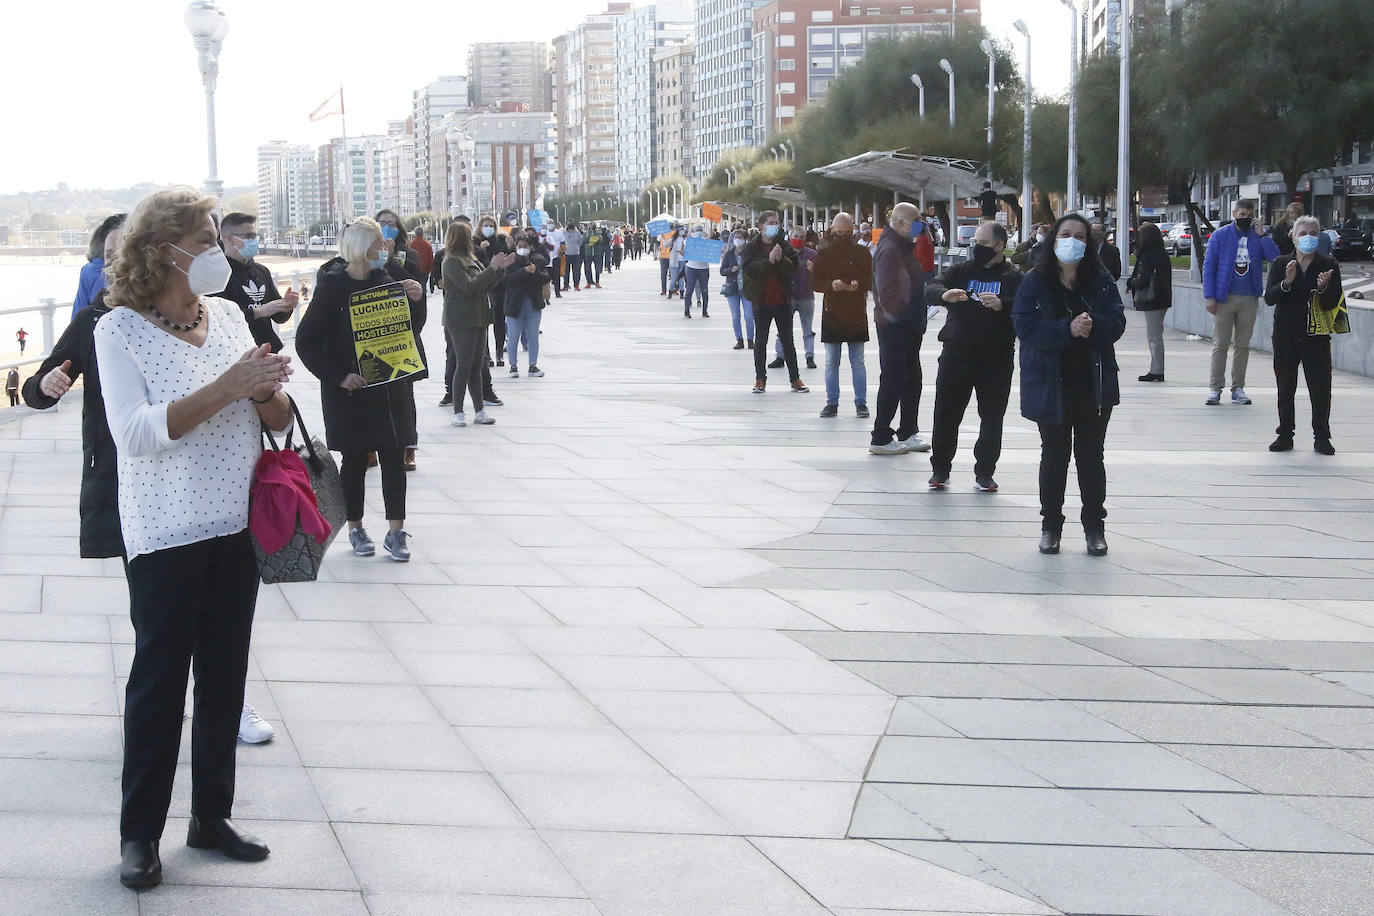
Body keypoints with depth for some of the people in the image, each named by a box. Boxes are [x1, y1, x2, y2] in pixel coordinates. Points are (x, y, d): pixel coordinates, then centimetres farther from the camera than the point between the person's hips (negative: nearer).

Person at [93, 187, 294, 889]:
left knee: (225, 674, 12)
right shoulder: (119, 329, -8)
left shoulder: (228, 315, 7)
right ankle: (140, 833, 12)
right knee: (159, 679, 0)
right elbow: (135, 432, -21)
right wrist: (226, 388, -25)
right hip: (166, 534, -5)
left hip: (237, 525, 5)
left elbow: (278, 420, 12)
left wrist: (267, 391, -11)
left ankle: (212, 816, 25)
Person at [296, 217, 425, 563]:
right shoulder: (333, 287, -9)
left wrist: (416, 301, -8)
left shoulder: (385, 281, 5)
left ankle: (395, 532, 5)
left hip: (389, 387, 4)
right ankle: (356, 529, 21)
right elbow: (306, 341, -8)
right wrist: (338, 376, -14)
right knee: (355, 460, 7)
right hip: (350, 391, -4)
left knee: (394, 457, 1)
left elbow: (410, 332, 10)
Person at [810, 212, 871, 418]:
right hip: (831, 314, 1)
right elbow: (814, 283, 1)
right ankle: (832, 403, 12)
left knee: (858, 362, 2)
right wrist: (831, 284, -19)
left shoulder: (862, 253, 3)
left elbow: (872, 281, 3)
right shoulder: (824, 253, 3)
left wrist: (858, 284, -18)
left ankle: (861, 403, 8)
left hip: (856, 314, -1)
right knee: (831, 362, 5)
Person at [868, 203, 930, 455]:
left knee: (912, 380, 15)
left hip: (908, 327, 10)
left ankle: (907, 433, 24)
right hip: (894, 327, -10)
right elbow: (886, 290, -25)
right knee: (893, 381, -5)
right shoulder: (890, 249, -17)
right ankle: (881, 438, 1)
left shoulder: (903, 247, 16)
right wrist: (899, 315, -18)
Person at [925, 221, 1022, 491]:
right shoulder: (961, 271, 8)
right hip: (956, 355, 1)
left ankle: (984, 473, 15)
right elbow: (930, 289, -5)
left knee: (992, 418, 5)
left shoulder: (1013, 278, 2)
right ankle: (940, 470, 13)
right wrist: (944, 294, -28)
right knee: (945, 415, 2)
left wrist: (1002, 305, -31)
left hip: (996, 360, -1)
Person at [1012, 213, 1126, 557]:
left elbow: (1116, 323, -4)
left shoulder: (1101, 281, 2)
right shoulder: (1035, 282, -3)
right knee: (1054, 456, 9)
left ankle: (1094, 526, 18)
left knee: (1091, 456, 8)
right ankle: (1051, 526, 20)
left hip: (1094, 384, 1)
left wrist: (1093, 325, -25)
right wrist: (1068, 329, -25)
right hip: (1051, 385, -1)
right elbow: (1026, 326, -14)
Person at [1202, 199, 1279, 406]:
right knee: (1220, 344, -3)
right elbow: (1209, 266, -1)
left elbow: (1276, 258, -5)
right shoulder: (1220, 235, 1)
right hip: (1224, 298, -3)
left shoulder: (1258, 236, 7)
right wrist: (1209, 296, -8)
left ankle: (1238, 388, 13)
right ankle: (1215, 387, 1)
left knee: (1243, 345, 7)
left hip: (1249, 299, 3)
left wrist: (1262, 236, -13)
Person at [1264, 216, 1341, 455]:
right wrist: (1286, 283, -21)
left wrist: (1324, 287, -21)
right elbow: (1269, 297, -5)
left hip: (1317, 336, -1)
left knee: (1320, 389, -3)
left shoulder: (1328, 265, 2)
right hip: (1286, 335, 1)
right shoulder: (1281, 263, 4)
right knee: (1285, 388, 7)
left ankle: (1321, 438, 5)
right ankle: (1285, 435, 16)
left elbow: (1332, 303, -2)